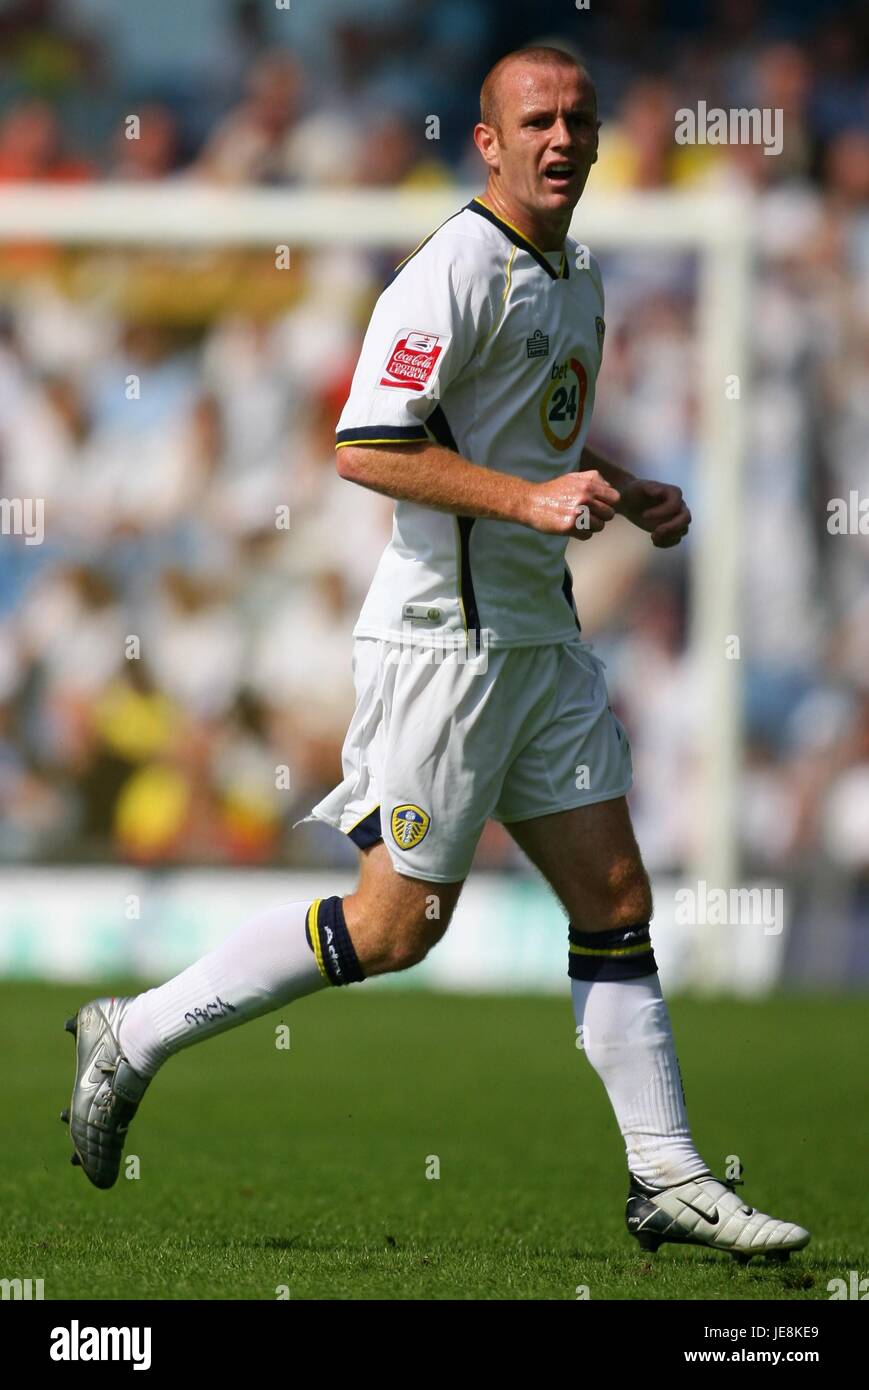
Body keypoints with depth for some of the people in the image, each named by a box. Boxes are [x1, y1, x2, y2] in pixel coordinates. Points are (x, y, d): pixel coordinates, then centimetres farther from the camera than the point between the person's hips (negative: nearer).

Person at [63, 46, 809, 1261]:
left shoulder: (574, 275, 14)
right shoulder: (459, 270, -15)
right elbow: (367, 448, -22)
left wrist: (626, 495, 11)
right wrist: (534, 499, -26)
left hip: (540, 635, 9)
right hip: (445, 636, -9)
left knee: (616, 899, 5)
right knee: (397, 925, -5)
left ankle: (667, 1181, 9)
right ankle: (138, 1035, 7)